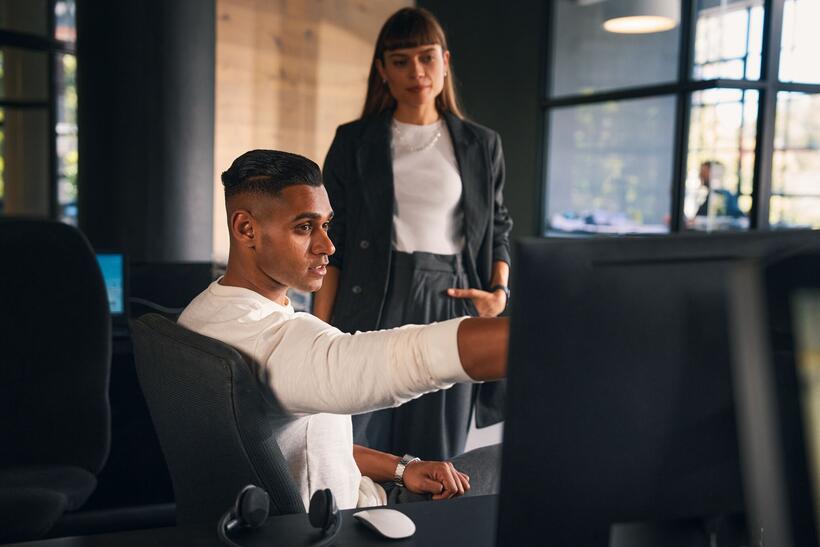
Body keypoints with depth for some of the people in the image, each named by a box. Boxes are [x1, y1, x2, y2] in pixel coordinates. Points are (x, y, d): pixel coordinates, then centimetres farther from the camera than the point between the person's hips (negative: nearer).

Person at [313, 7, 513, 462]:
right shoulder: (353, 143, 6)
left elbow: (498, 229, 18)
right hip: (375, 307, -1)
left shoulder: (481, 146, 11)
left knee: (438, 457, 6)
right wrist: (320, 334, -5)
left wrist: (499, 291, -1)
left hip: (450, 308, 2)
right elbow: (332, 244, 3)